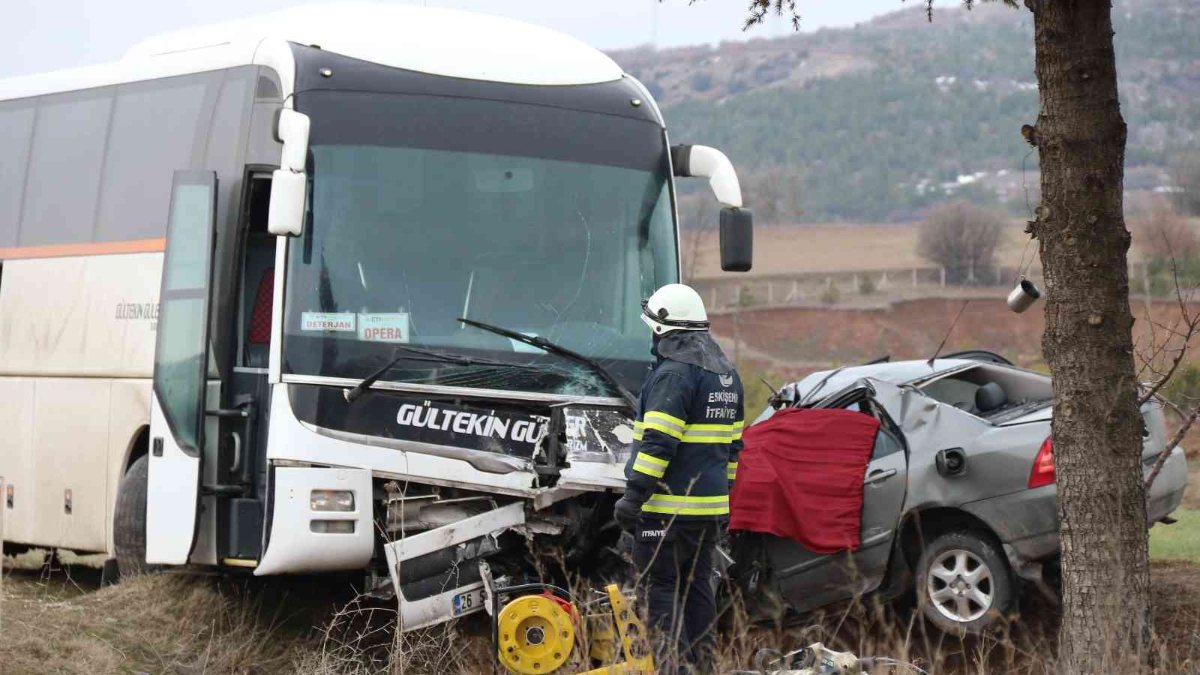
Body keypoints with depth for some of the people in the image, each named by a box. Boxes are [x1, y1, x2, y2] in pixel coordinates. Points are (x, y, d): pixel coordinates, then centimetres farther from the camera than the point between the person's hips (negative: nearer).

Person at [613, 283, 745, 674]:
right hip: (710, 506, 9)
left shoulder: (674, 374, -14)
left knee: (659, 588, -5)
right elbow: (732, 444, 21)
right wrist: (724, 492, 26)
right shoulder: (726, 374, 16)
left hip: (669, 507, -9)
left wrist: (634, 495, -18)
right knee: (696, 587, 13)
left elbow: (657, 443, -20)